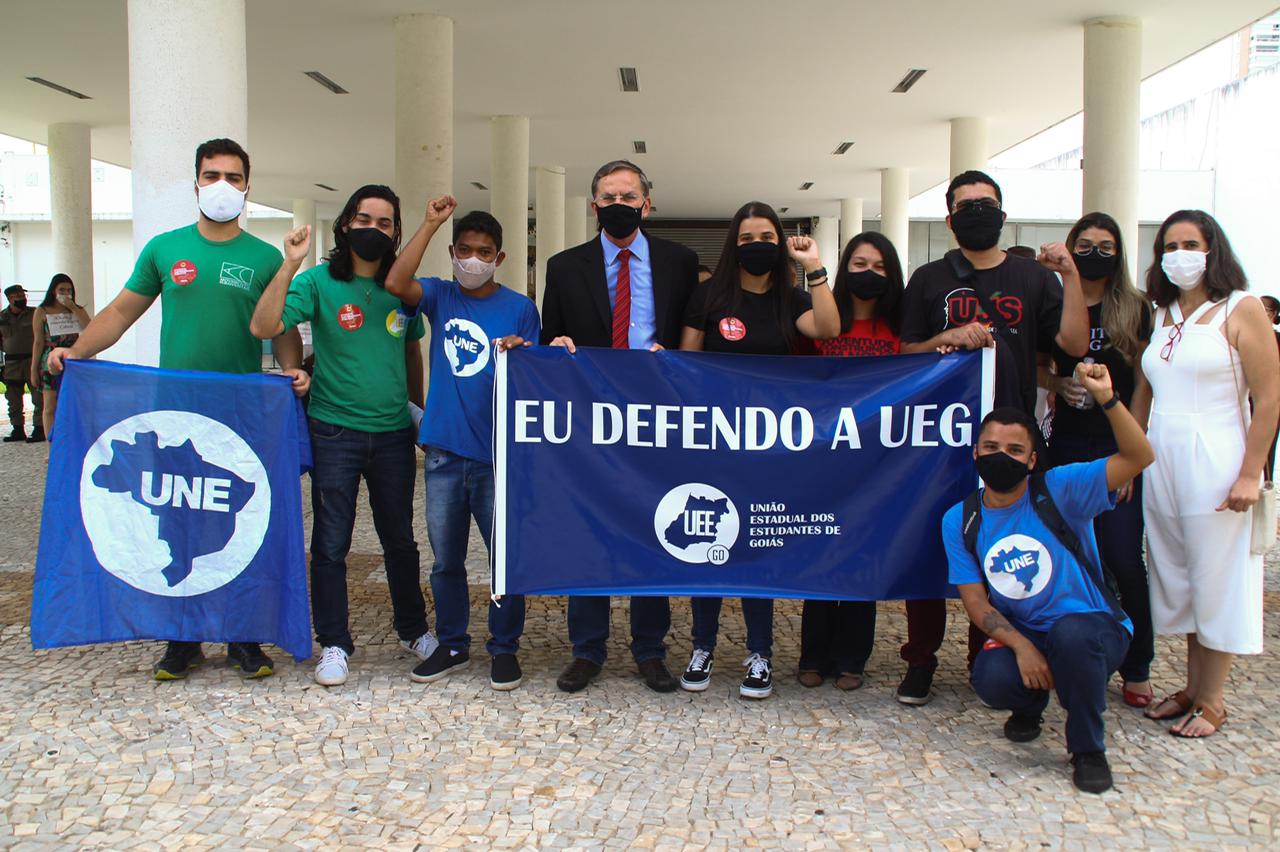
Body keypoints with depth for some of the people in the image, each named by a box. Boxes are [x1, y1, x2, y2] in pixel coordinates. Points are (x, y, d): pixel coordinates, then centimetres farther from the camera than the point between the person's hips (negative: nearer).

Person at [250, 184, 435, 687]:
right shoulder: (319, 282, -5)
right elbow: (264, 327, -18)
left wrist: (418, 409, 19)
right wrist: (290, 264, -23)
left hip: (393, 433, 3)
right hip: (334, 432, -3)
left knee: (401, 541, 14)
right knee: (331, 545, 3)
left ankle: (413, 631, 31)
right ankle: (334, 645, 17)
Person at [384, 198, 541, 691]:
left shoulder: (520, 308, 4)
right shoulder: (440, 296, 7)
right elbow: (396, 282, -13)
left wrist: (521, 355, -17)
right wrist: (431, 224, -10)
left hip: (498, 453, -2)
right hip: (444, 451, 2)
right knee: (445, 559, 12)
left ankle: (504, 648, 18)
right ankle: (452, 645, 27)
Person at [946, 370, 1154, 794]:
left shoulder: (1059, 490, -9)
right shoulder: (959, 521, 0)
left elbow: (1138, 457, -19)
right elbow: (976, 601, -3)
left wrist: (1107, 398, -32)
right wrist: (1021, 646, -20)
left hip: (1092, 628, -2)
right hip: (1019, 634, 2)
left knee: (1070, 632, -38)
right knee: (991, 679, -31)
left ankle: (1089, 749, -10)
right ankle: (1031, 704, 11)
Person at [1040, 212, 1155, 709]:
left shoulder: (1135, 310, 2)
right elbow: (1037, 370, 17)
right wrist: (1058, 384, -6)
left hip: (1119, 448, -2)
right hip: (1066, 449, 2)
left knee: (1124, 561, -5)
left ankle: (1136, 669, 9)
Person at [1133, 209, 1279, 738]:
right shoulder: (1161, 315, 12)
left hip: (1215, 464, -6)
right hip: (1161, 464, 6)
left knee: (1216, 582, 2)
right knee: (1177, 580, 11)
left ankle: (1211, 701, 13)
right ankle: (1191, 688, 23)